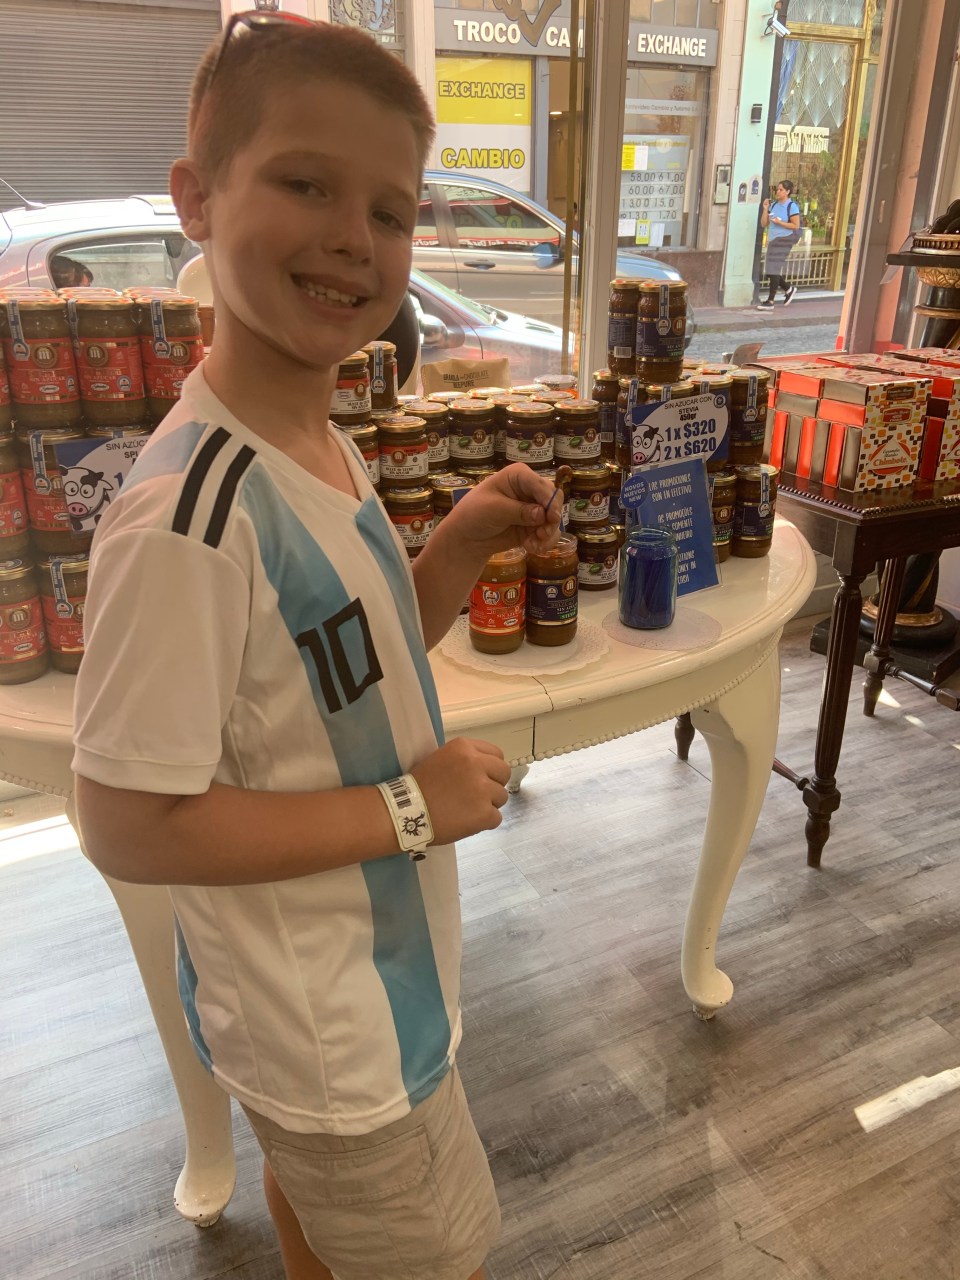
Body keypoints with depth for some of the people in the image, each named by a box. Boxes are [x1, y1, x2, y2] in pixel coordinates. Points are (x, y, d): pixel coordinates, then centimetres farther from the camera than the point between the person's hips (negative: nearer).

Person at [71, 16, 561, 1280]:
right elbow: (127, 825, -28)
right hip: (329, 1031, -8)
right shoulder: (189, 512, -32)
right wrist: (411, 807, -25)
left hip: (365, 974, 8)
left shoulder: (329, 449, -3)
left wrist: (461, 546, -9)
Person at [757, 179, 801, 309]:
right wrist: (765, 209, -2)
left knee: (774, 269, -8)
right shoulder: (774, 205, 10)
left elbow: (796, 226, -9)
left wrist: (780, 222, -17)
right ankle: (789, 289, 32)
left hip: (784, 240, -7)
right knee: (772, 270, 10)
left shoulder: (792, 206, -7)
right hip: (772, 240, 7)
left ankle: (770, 300, -4)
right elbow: (763, 224, 10)